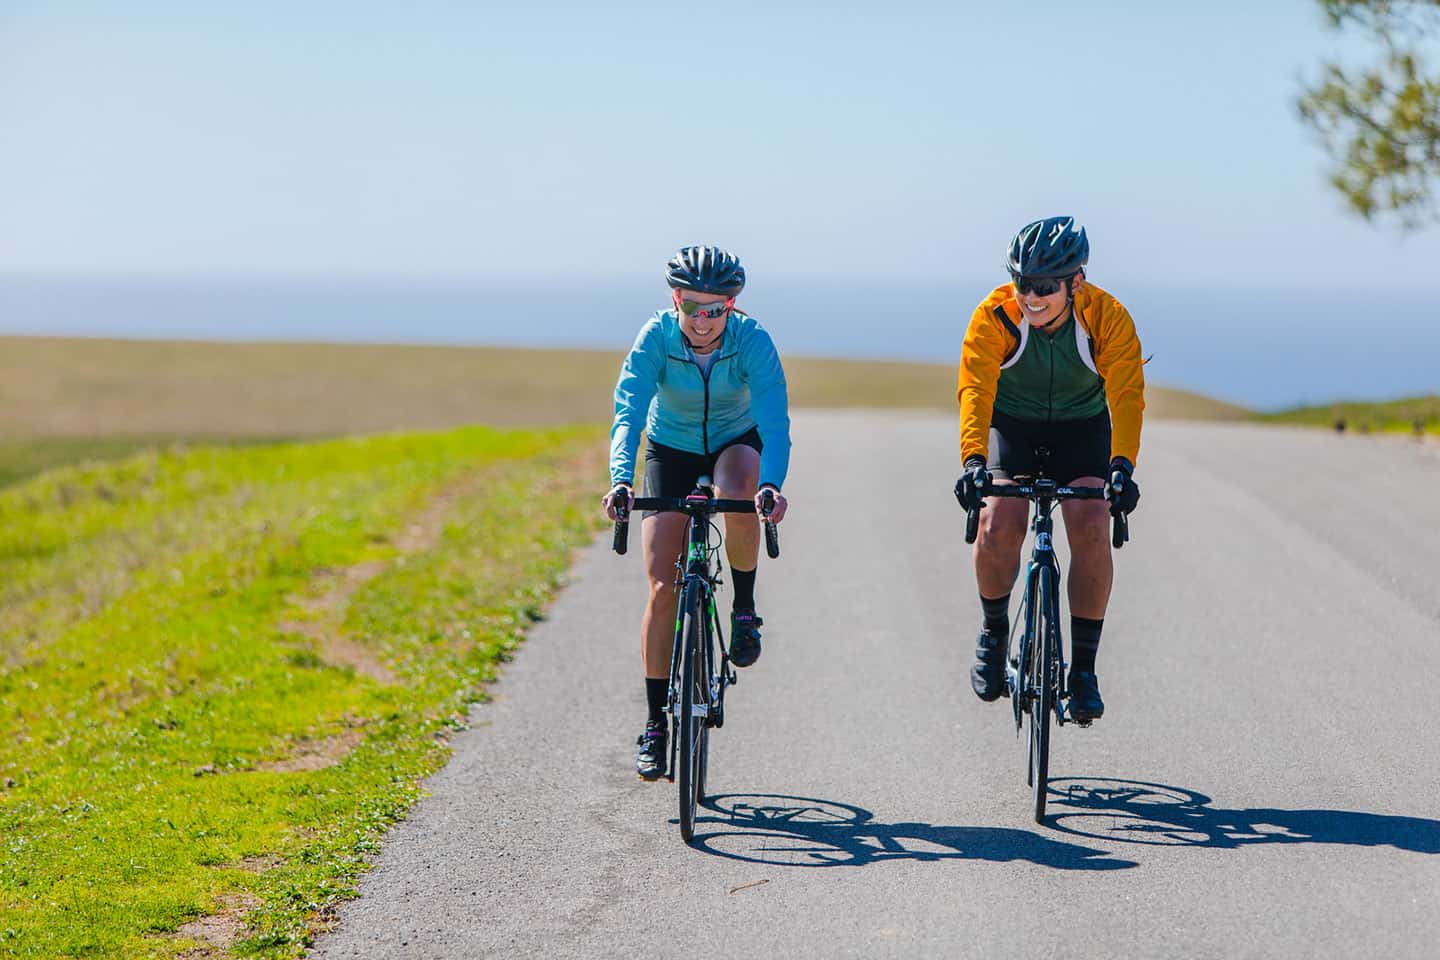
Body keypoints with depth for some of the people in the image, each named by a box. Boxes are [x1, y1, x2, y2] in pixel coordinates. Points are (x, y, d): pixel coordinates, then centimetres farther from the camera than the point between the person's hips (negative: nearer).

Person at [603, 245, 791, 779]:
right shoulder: (656, 338, -26)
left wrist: (771, 484, -54)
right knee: (664, 588, -9)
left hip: (736, 443, -1)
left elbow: (774, 419, -36)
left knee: (739, 494, -38)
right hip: (670, 450, 1)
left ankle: (745, 608, -13)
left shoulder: (752, 340, -27)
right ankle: (655, 725, 0)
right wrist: (620, 480, -53)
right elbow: (628, 413, -35)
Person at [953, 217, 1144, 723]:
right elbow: (975, 388, -35)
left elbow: (1126, 395, -34)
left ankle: (1083, 670, -10)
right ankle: (994, 631, 6)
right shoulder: (994, 315, -26)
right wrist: (974, 459, -51)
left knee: (1091, 530, -22)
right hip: (1012, 426, 0)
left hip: (1081, 429, 0)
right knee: (998, 528, -23)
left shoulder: (1108, 318, -25)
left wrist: (1122, 465, -50)